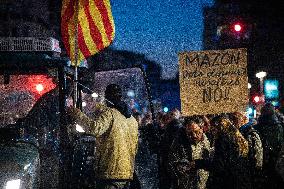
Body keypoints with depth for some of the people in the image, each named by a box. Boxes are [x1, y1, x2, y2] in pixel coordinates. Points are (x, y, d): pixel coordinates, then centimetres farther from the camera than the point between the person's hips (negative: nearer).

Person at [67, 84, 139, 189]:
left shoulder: (109, 113, -7)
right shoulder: (132, 120, 18)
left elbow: (95, 128, -25)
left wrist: (77, 115, -18)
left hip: (111, 172, -8)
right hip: (128, 173, 8)